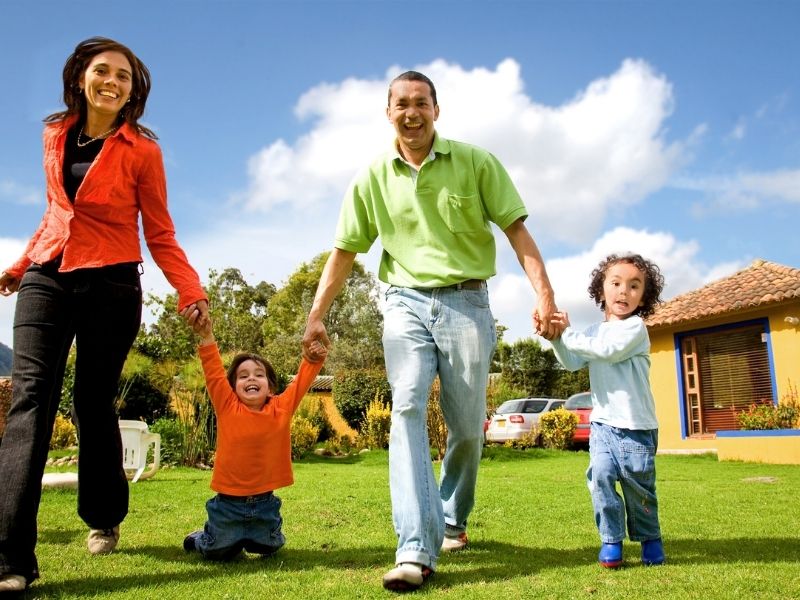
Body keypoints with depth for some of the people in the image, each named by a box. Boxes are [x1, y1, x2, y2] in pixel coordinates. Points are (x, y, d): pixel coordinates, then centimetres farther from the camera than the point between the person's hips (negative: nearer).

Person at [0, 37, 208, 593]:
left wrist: (190, 290, -14)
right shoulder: (55, 135, 11)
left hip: (110, 286, -3)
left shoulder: (141, 150, -1)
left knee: (94, 402, 4)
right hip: (47, 278, 3)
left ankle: (104, 519, 27)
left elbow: (161, 236, 0)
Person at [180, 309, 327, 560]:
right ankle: (201, 538, 46)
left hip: (264, 501, 2)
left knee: (268, 547, 20)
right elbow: (214, 373, -19)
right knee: (218, 552, 13)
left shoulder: (282, 408, -4)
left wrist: (313, 360, -28)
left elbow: (301, 381, -8)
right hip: (228, 501, -2)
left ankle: (248, 537, 51)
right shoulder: (227, 407, -9)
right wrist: (207, 336, -32)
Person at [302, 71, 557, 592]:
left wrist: (544, 293, -13)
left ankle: (452, 521, 30)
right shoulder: (372, 178, 7)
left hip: (466, 302, 0)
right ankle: (417, 550, -17)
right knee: (407, 410, -16)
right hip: (406, 304, 1)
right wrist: (316, 316, 4)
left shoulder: (476, 163, 1)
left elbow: (517, 229, -1)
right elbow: (345, 251, 9)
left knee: (467, 426, 4)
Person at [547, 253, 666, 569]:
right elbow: (572, 363, 2)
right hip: (602, 423, 4)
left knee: (638, 485, 6)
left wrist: (568, 333, -18)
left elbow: (609, 351, -23)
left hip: (636, 426, -4)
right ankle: (611, 540, 3)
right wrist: (557, 338, -14)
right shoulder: (595, 331, 11)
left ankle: (649, 538, 28)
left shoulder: (635, 327, -7)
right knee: (601, 477, -11)